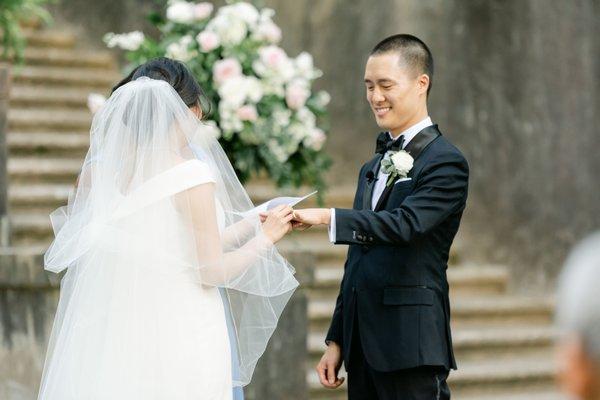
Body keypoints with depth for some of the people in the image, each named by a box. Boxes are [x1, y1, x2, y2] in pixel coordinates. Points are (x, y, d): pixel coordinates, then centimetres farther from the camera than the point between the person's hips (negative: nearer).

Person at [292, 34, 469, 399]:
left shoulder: (445, 162, -6)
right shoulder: (374, 167, 19)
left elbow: (406, 223, -23)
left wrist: (326, 217, -31)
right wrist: (336, 341, 18)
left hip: (411, 348, -7)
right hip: (363, 348, 8)